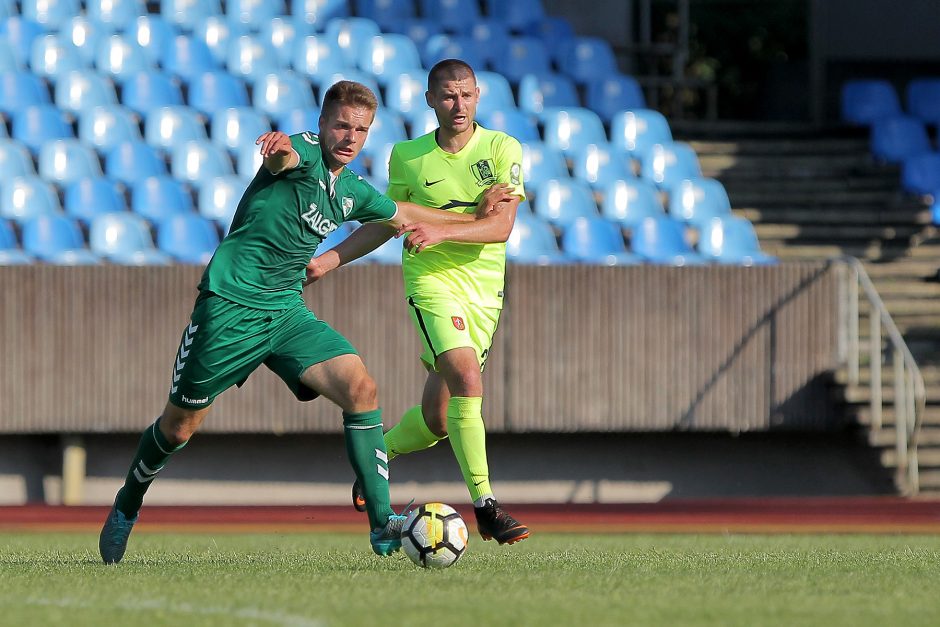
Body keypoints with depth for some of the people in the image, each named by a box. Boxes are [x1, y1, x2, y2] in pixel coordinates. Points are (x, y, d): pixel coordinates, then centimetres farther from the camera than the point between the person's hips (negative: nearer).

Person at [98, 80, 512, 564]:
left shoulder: (352, 192, 11)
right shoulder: (304, 153, -11)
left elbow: (404, 215, 31)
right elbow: (285, 157, -38)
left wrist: (475, 215, 32)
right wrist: (279, 147, -62)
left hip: (286, 313, 6)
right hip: (230, 305, -6)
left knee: (360, 387, -17)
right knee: (179, 427, 5)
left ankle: (382, 524, -19)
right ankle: (127, 505, 34)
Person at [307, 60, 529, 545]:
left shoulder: (502, 149, -3)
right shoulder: (407, 157, 2)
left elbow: (501, 226, -13)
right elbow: (385, 222, 16)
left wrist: (441, 231, -27)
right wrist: (331, 259, 7)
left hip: (485, 287, 2)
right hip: (432, 280, -2)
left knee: (436, 418, 6)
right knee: (466, 378, -25)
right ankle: (485, 507, -24)